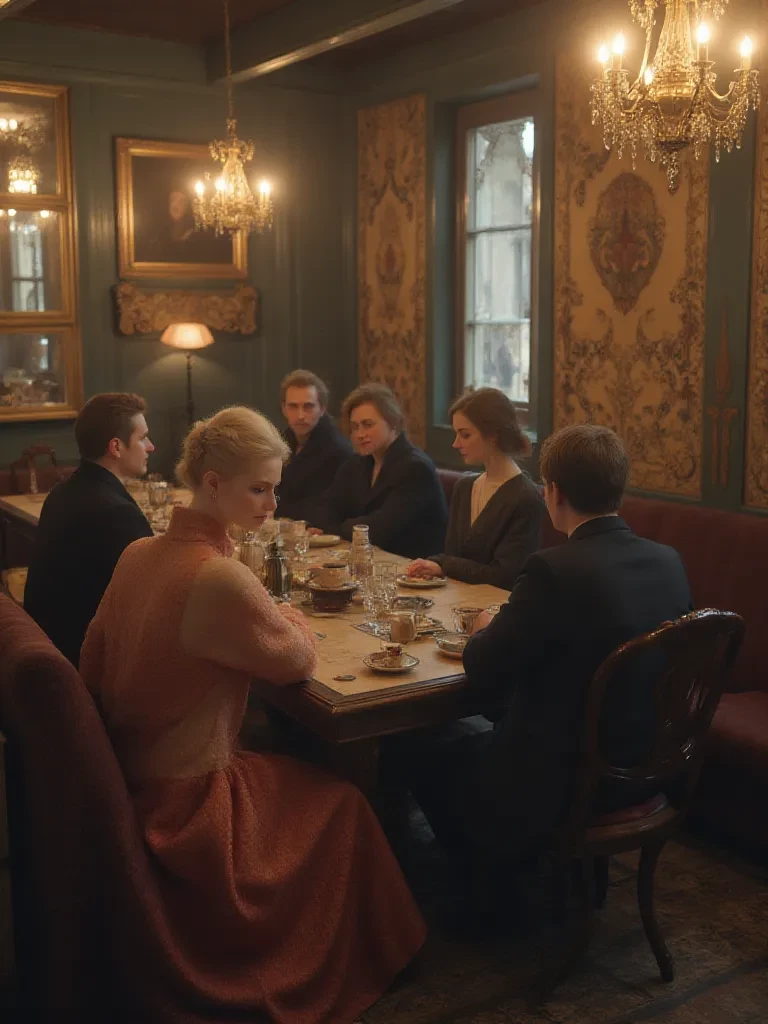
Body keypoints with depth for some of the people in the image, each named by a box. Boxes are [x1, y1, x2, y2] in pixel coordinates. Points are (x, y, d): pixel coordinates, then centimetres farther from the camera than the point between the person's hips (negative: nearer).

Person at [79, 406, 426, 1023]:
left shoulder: (138, 554, -2)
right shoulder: (220, 577, -27)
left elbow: (94, 665, 6)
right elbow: (298, 660, -12)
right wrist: (291, 616, 9)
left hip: (126, 777, 8)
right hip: (181, 803, -8)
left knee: (303, 770, 25)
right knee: (341, 804, 13)